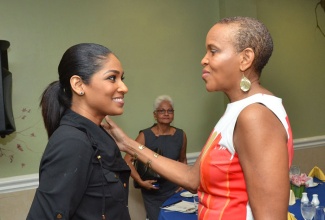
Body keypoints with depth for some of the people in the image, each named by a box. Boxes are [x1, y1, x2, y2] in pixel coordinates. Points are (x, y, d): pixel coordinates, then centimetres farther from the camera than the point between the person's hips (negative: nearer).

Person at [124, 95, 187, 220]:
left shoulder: (180, 135, -1)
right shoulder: (145, 135, -13)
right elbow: (127, 160, -14)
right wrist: (140, 181, -18)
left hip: (174, 190, 3)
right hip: (152, 192, -3)